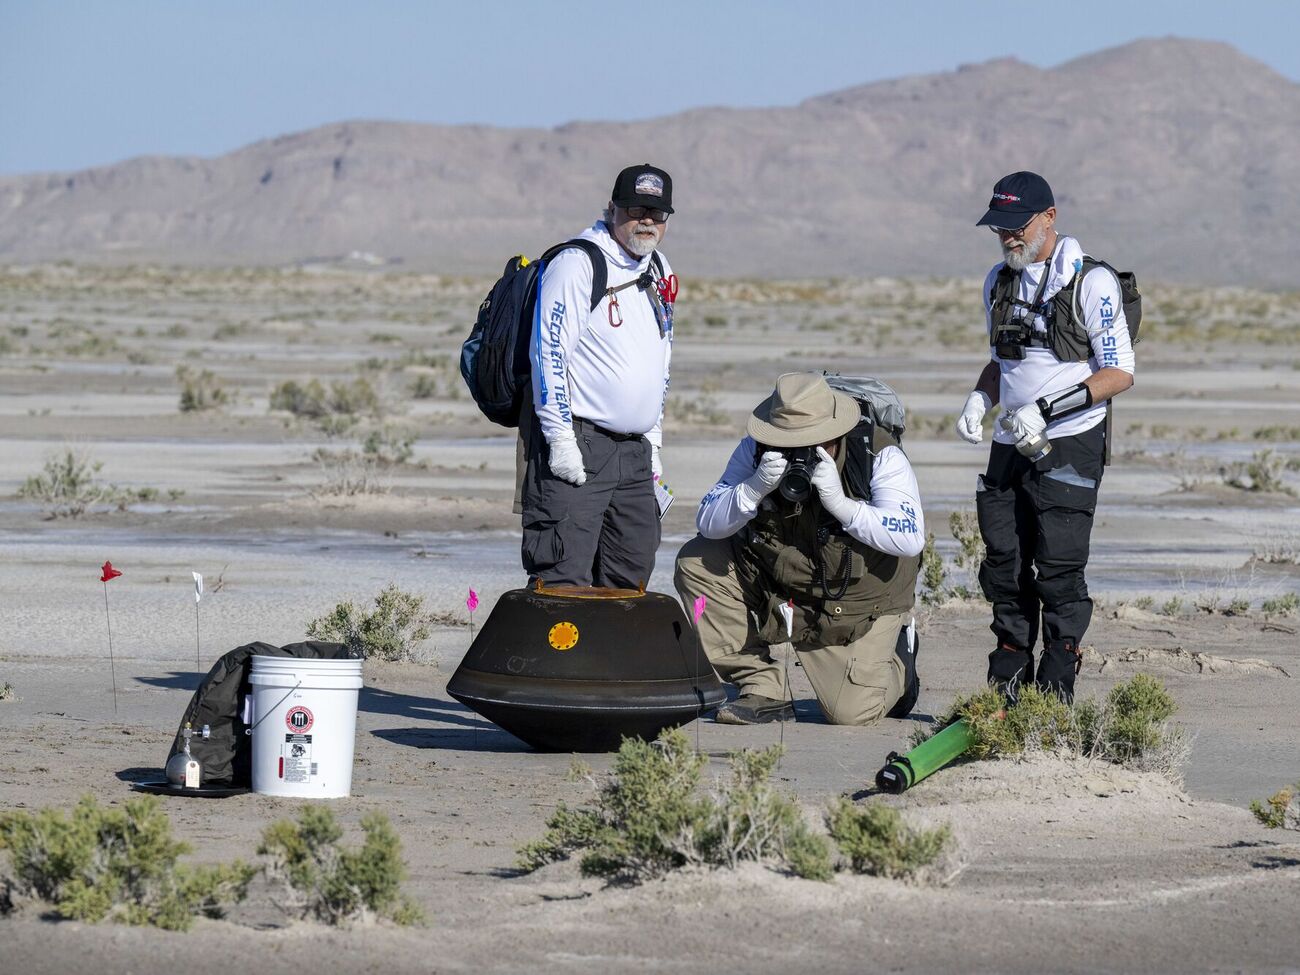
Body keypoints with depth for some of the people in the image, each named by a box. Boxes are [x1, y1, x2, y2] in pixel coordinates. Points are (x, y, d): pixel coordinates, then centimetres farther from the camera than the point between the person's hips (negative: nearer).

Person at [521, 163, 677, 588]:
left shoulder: (659, 271, 16)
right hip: (576, 446, -8)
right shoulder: (577, 263, -10)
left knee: (632, 573, 8)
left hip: (634, 451, 8)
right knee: (564, 576, -14)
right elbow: (549, 352, -15)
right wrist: (560, 439, -19)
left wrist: (653, 438, 21)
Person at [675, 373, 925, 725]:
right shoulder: (756, 451, -12)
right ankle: (764, 690, -7)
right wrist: (755, 488, -34)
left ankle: (897, 667, 24)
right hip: (777, 585, 4)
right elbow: (708, 524, -16)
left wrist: (839, 502, -38)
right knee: (696, 562, -14)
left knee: (851, 712, -16)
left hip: (859, 603, -4)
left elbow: (911, 538, -31)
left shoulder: (880, 456, -21)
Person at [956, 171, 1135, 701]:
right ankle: (1006, 692, 10)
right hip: (1010, 446, 6)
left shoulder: (1092, 282, -8)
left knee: (1058, 569, -10)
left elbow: (1119, 374, -10)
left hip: (1070, 446, -6)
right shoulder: (999, 282, 14)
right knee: (1005, 568, 4)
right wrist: (979, 400, 4)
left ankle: (1055, 694, -6)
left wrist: (1046, 409, -19)